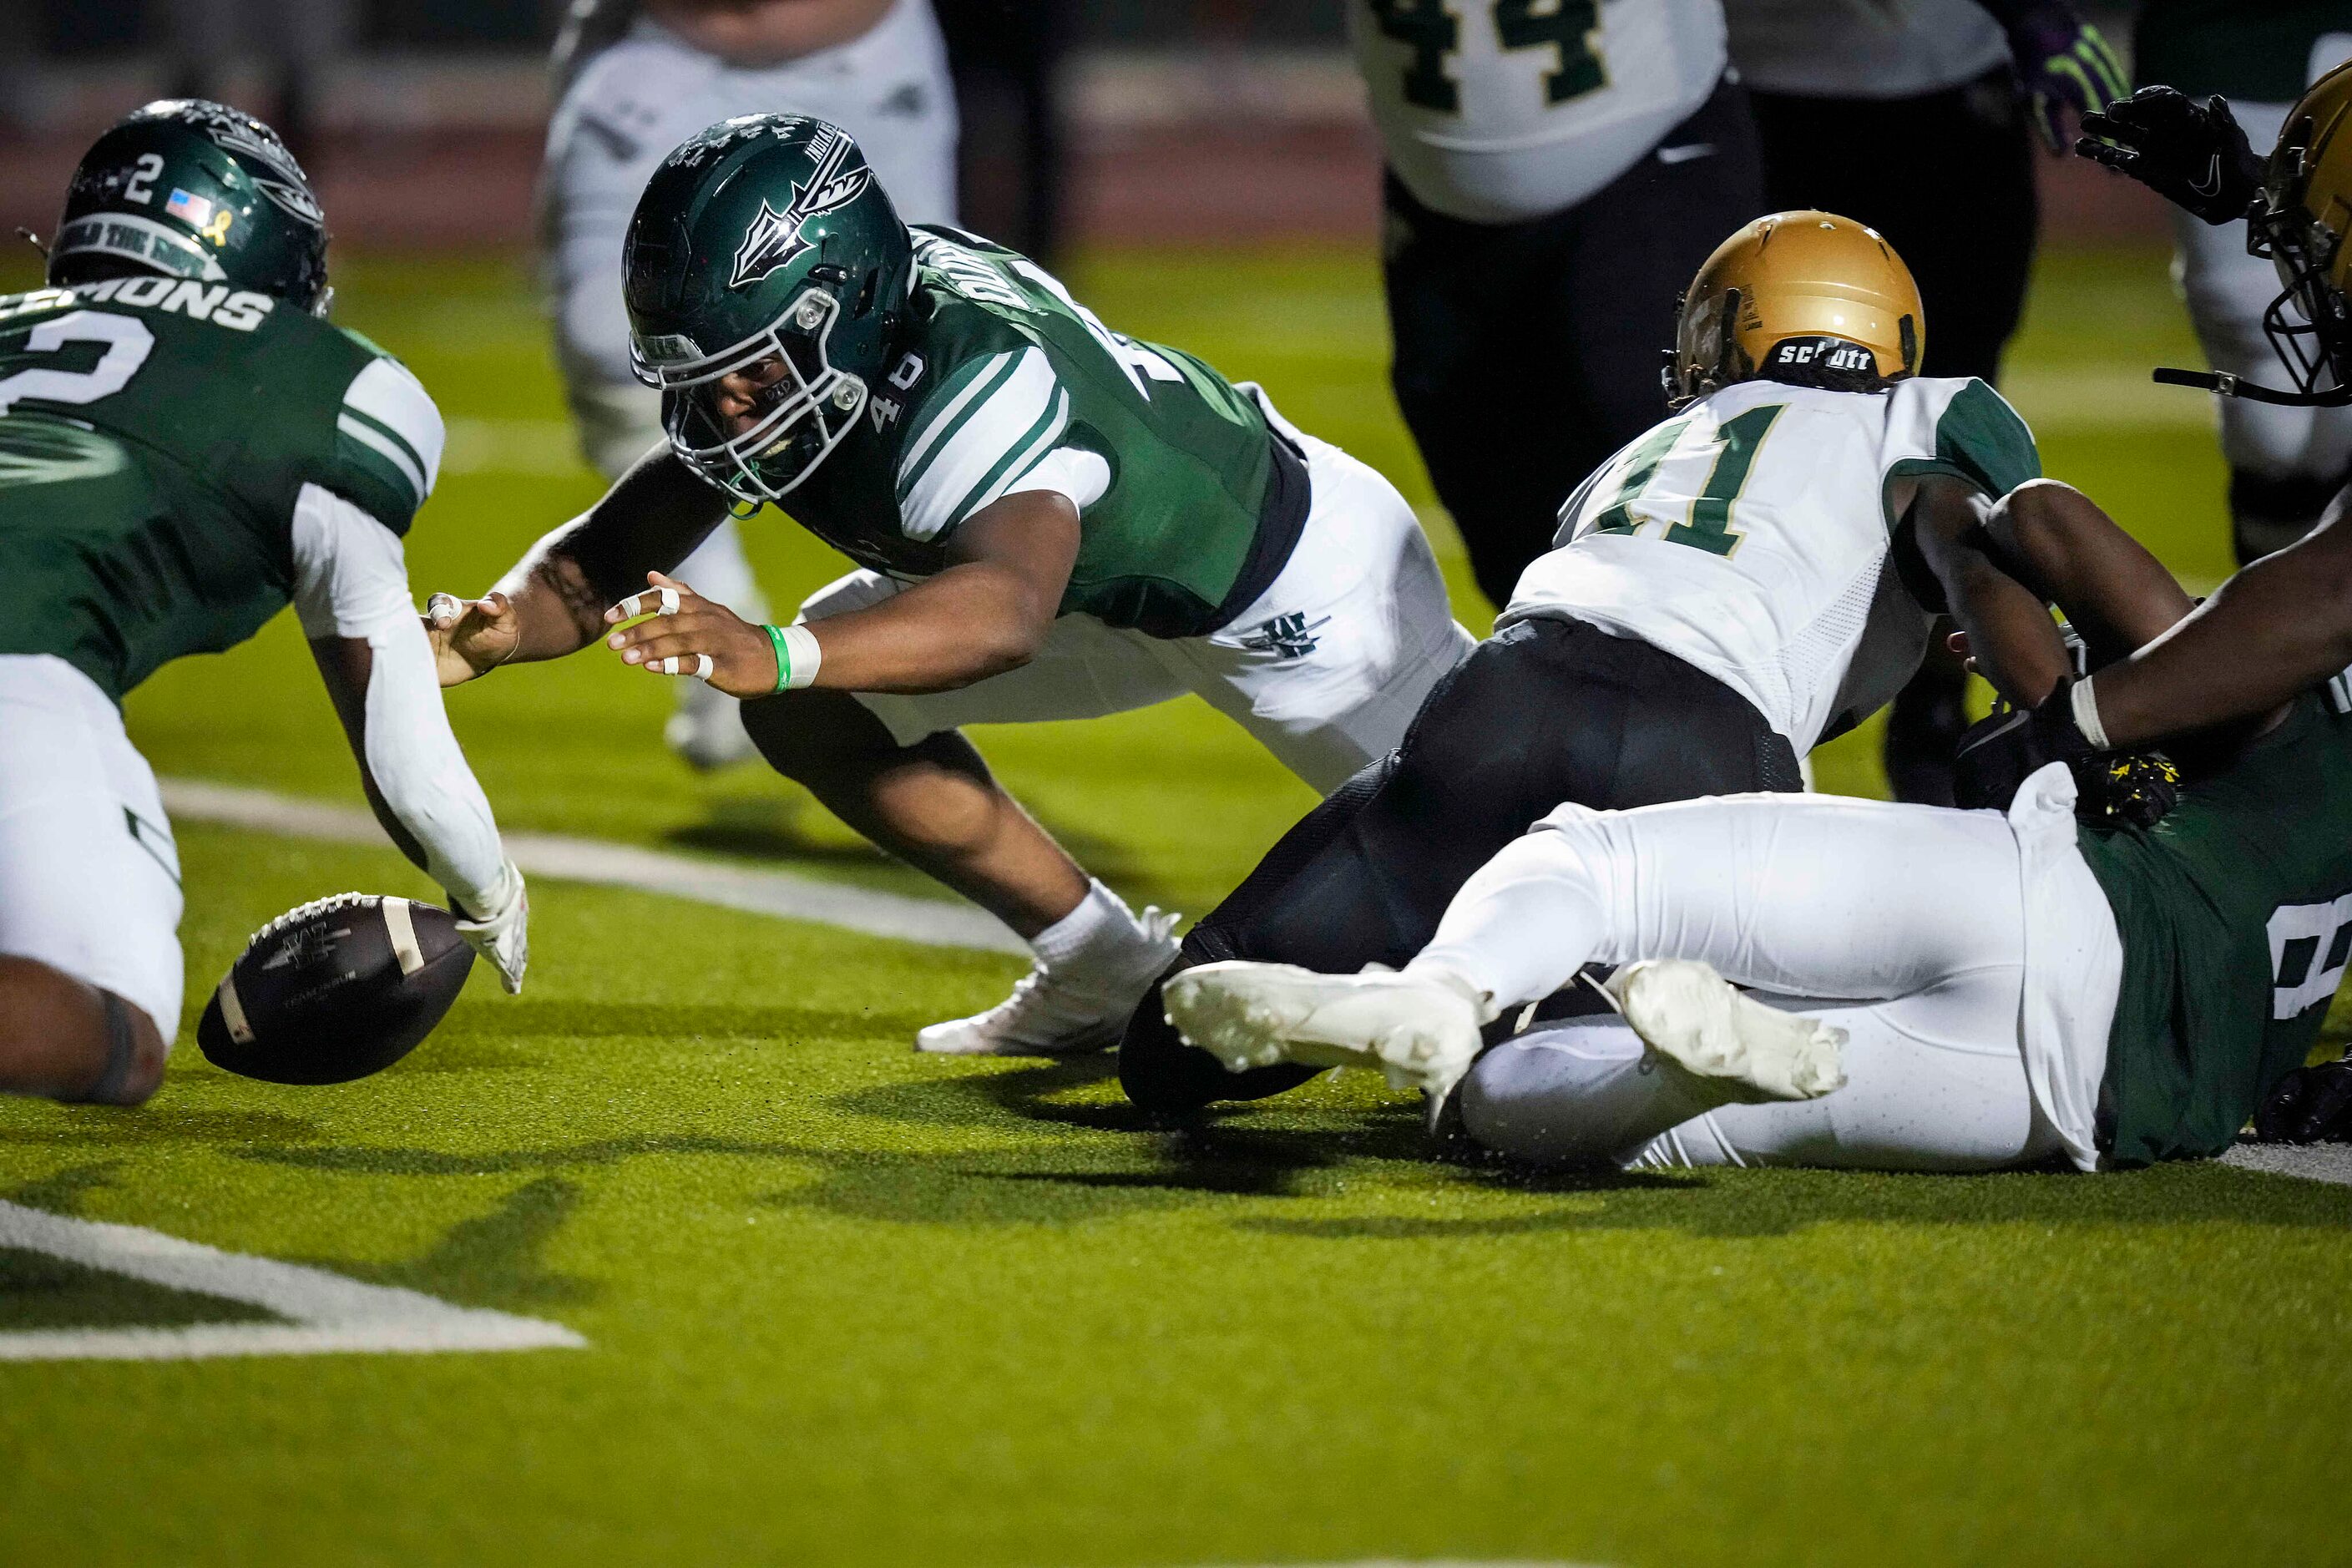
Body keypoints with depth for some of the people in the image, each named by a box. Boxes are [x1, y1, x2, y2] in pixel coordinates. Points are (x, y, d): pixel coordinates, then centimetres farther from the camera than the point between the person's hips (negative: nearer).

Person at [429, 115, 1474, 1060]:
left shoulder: (976, 383, -43)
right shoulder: (771, 363, -19)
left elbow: (1008, 611, -61)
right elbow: (605, 562, -15)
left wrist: (777, 656, -74)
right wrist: (493, 632, -37)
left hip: (1295, 574, -7)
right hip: (1114, 596, 7)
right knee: (817, 714, -7)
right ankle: (1109, 976, 8)